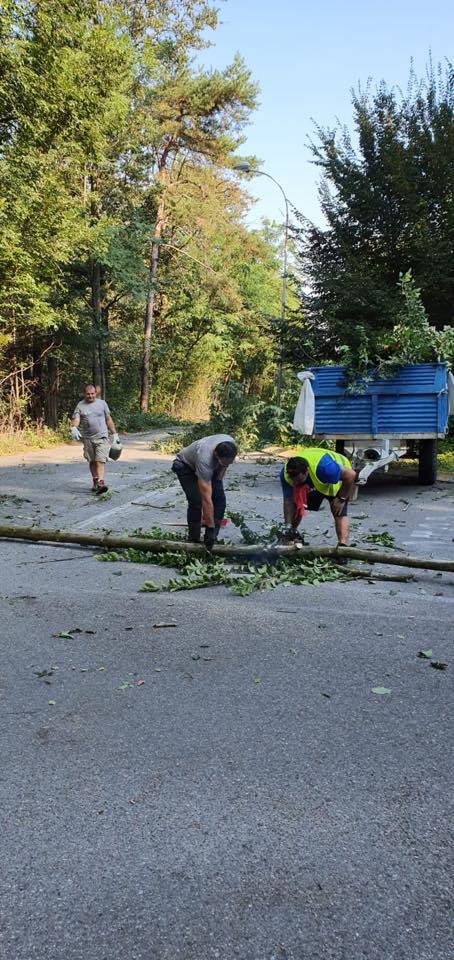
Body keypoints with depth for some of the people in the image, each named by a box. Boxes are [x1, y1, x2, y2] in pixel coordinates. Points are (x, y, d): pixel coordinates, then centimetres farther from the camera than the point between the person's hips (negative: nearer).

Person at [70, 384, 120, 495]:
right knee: (92, 461, 10)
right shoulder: (80, 406, 4)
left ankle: (100, 483, -22)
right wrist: (73, 428, -30)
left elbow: (109, 420, 11)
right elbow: (75, 419, -8)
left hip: (101, 437, -2)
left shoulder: (102, 403, 6)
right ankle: (95, 482, 22)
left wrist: (115, 434, 11)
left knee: (100, 460, -14)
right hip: (87, 438, 2)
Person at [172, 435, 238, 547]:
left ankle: (211, 539, 3)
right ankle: (193, 541, -3)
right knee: (196, 501, -20)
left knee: (220, 499, -7)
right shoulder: (205, 460, -47)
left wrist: (219, 479, -4)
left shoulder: (231, 445, -30)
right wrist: (211, 528, -44)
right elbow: (207, 500, -46)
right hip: (185, 466, -6)